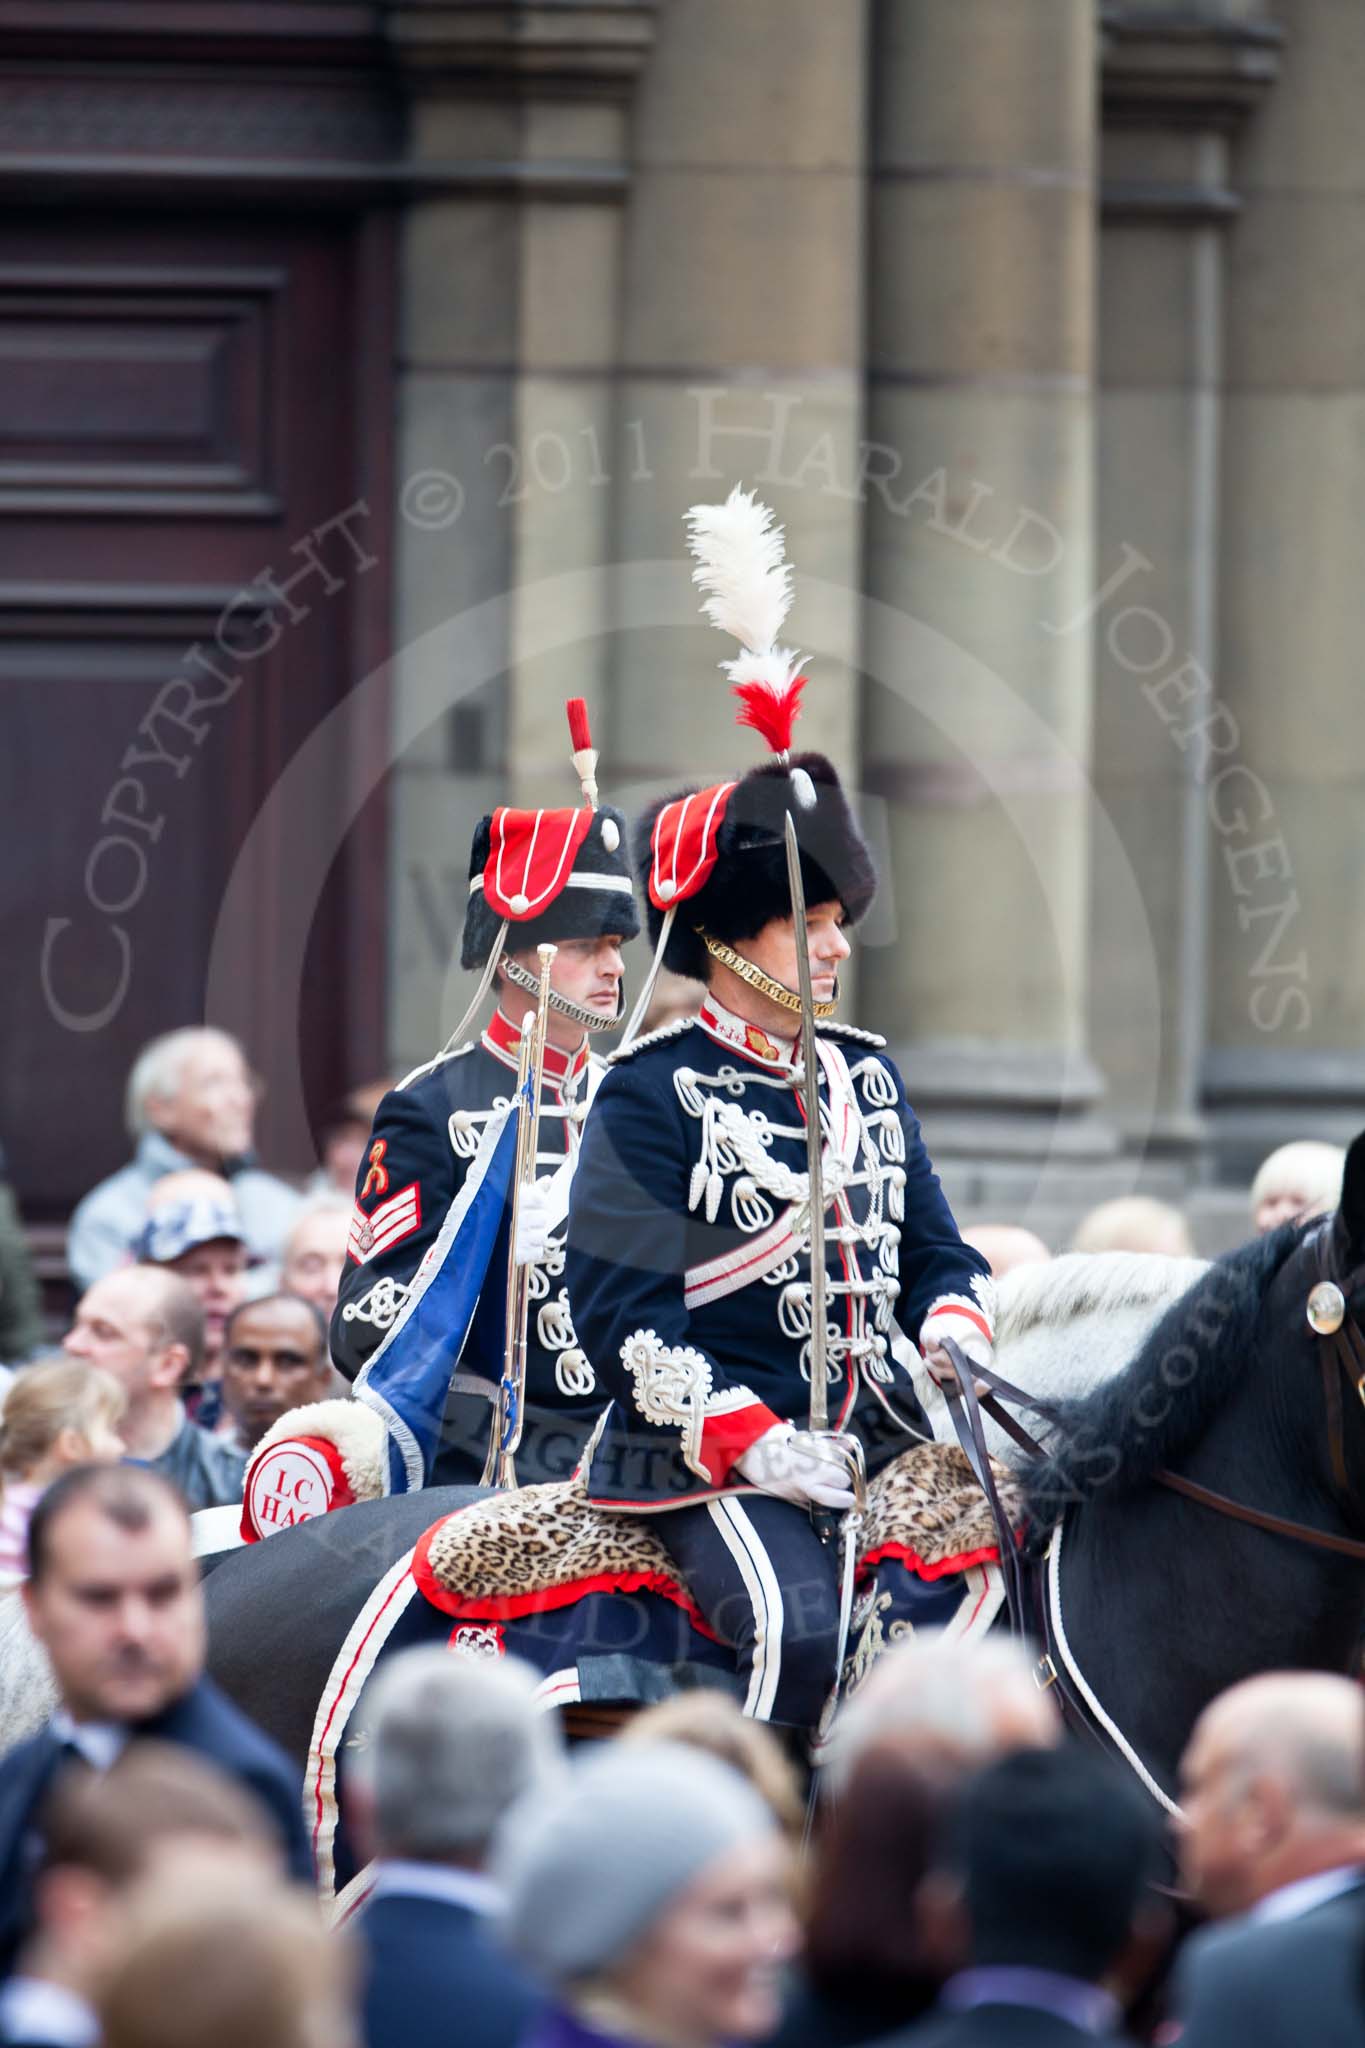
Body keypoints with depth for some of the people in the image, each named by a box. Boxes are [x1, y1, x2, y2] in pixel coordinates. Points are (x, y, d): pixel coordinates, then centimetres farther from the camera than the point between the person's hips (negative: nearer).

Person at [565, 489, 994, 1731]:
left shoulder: (867, 1077, 17)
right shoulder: (652, 1092, -3)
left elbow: (935, 1248, 21)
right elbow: (621, 1304, -8)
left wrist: (951, 1326, -4)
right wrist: (748, 1439, -18)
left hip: (872, 1433, 7)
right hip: (704, 1453, -7)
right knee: (800, 1624, -30)